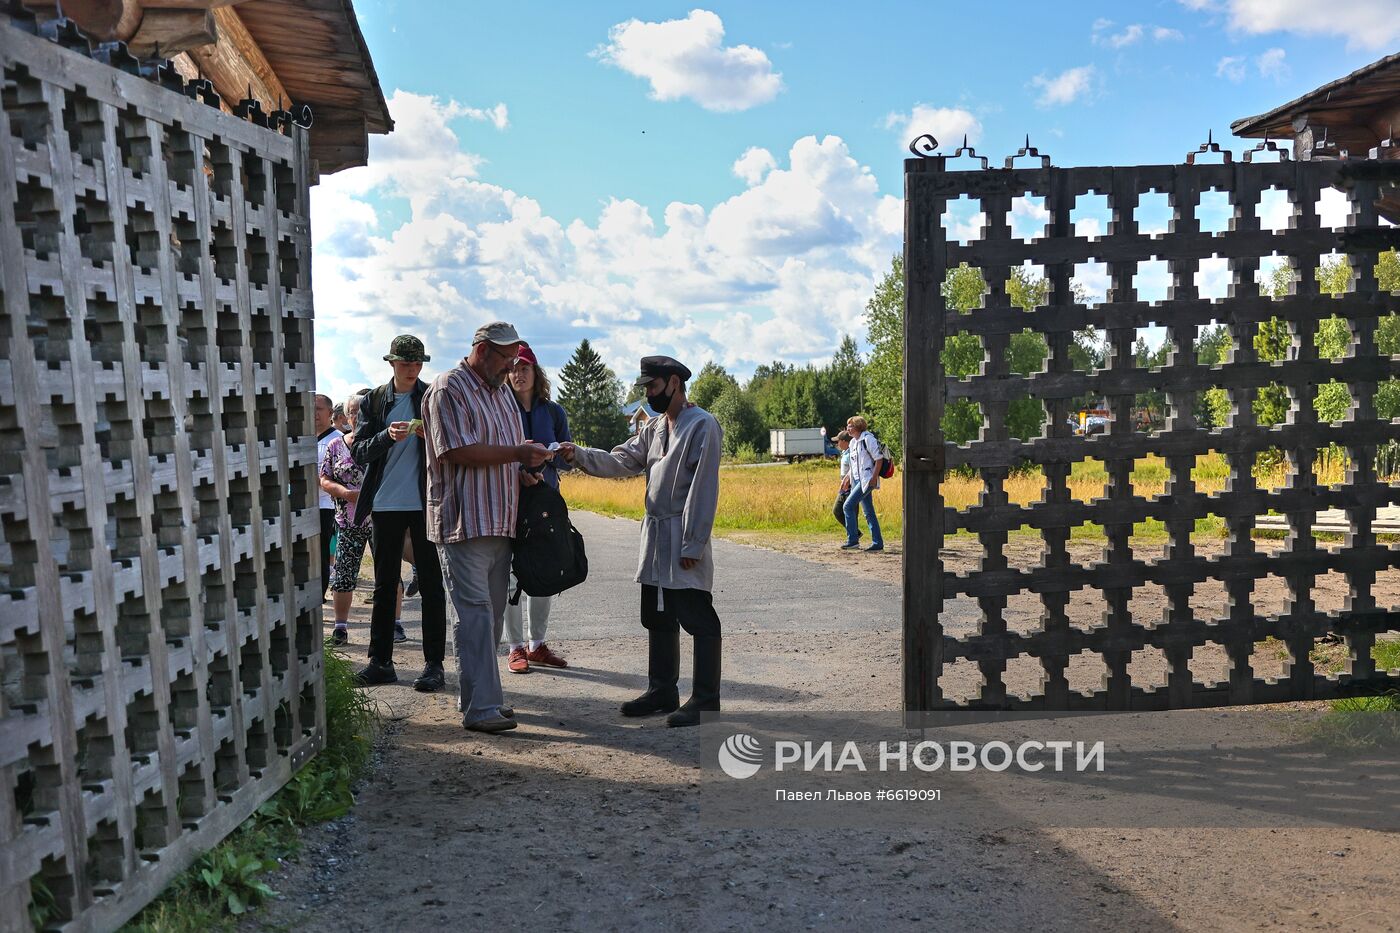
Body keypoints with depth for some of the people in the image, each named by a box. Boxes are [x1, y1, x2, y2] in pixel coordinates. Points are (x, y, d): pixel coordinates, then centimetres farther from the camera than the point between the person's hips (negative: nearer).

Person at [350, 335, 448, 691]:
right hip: (386, 504, 2)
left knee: (430, 584, 1)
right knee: (384, 584, 9)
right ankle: (380, 662, 16)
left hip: (425, 502, -2)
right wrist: (387, 436, -18)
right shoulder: (373, 401, 7)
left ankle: (434, 664, 5)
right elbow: (358, 451, 0)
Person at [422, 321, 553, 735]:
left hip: (500, 522, 9)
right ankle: (480, 708, -9)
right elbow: (458, 451, -18)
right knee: (476, 613, -10)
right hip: (464, 521, -9)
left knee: (492, 613, 11)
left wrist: (522, 473, 7)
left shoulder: (501, 392, 20)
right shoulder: (448, 389, -7)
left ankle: (480, 696, 20)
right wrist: (516, 453, -17)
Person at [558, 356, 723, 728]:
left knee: (698, 619, -4)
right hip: (655, 533, 9)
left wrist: (692, 545, -19)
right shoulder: (655, 427, 15)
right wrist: (579, 455, -4)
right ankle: (662, 690, 26)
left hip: (684, 536, -9)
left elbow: (703, 490, -17)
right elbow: (622, 461, 11)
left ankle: (705, 700, 3)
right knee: (657, 617, 15)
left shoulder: (703, 426, -12)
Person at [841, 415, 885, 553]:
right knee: (869, 513, 9)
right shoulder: (853, 442, 16)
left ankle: (852, 540, -9)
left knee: (848, 505, -14)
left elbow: (879, 459, -14)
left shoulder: (868, 439, -11)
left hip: (867, 480, -9)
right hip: (858, 480, 9)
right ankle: (877, 543, 11)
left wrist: (874, 477, -19)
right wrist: (847, 477, 17)